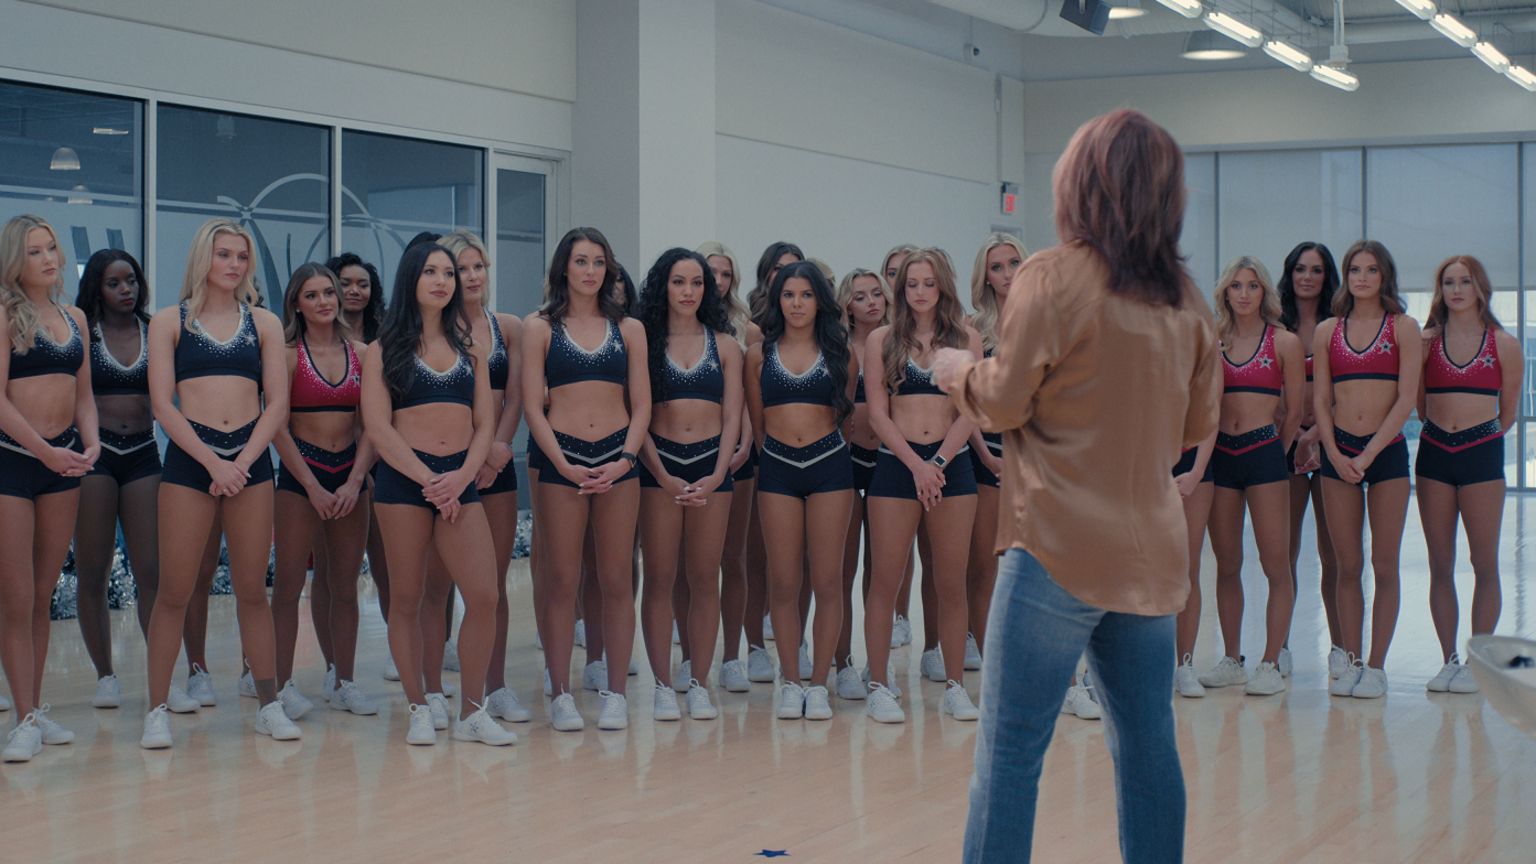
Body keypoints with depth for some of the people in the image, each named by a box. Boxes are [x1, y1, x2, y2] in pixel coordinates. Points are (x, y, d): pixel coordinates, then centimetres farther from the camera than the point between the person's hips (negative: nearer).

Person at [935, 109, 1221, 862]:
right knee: (1147, 745, 12)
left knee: (1010, 751, -4)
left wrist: (959, 370, 13)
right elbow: (1199, 421, 16)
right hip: (1150, 546, 7)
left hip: (1061, 546, -6)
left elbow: (1003, 403, -6)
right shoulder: (1184, 295, 10)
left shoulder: (1054, 276, -8)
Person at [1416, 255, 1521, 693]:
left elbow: (1509, 412, 9)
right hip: (1434, 453, 2)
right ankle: (1449, 660, 11)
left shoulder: (1504, 345, 1)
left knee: (1485, 563, -1)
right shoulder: (1426, 341, 5)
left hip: (1481, 453, -2)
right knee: (1440, 565, 4)